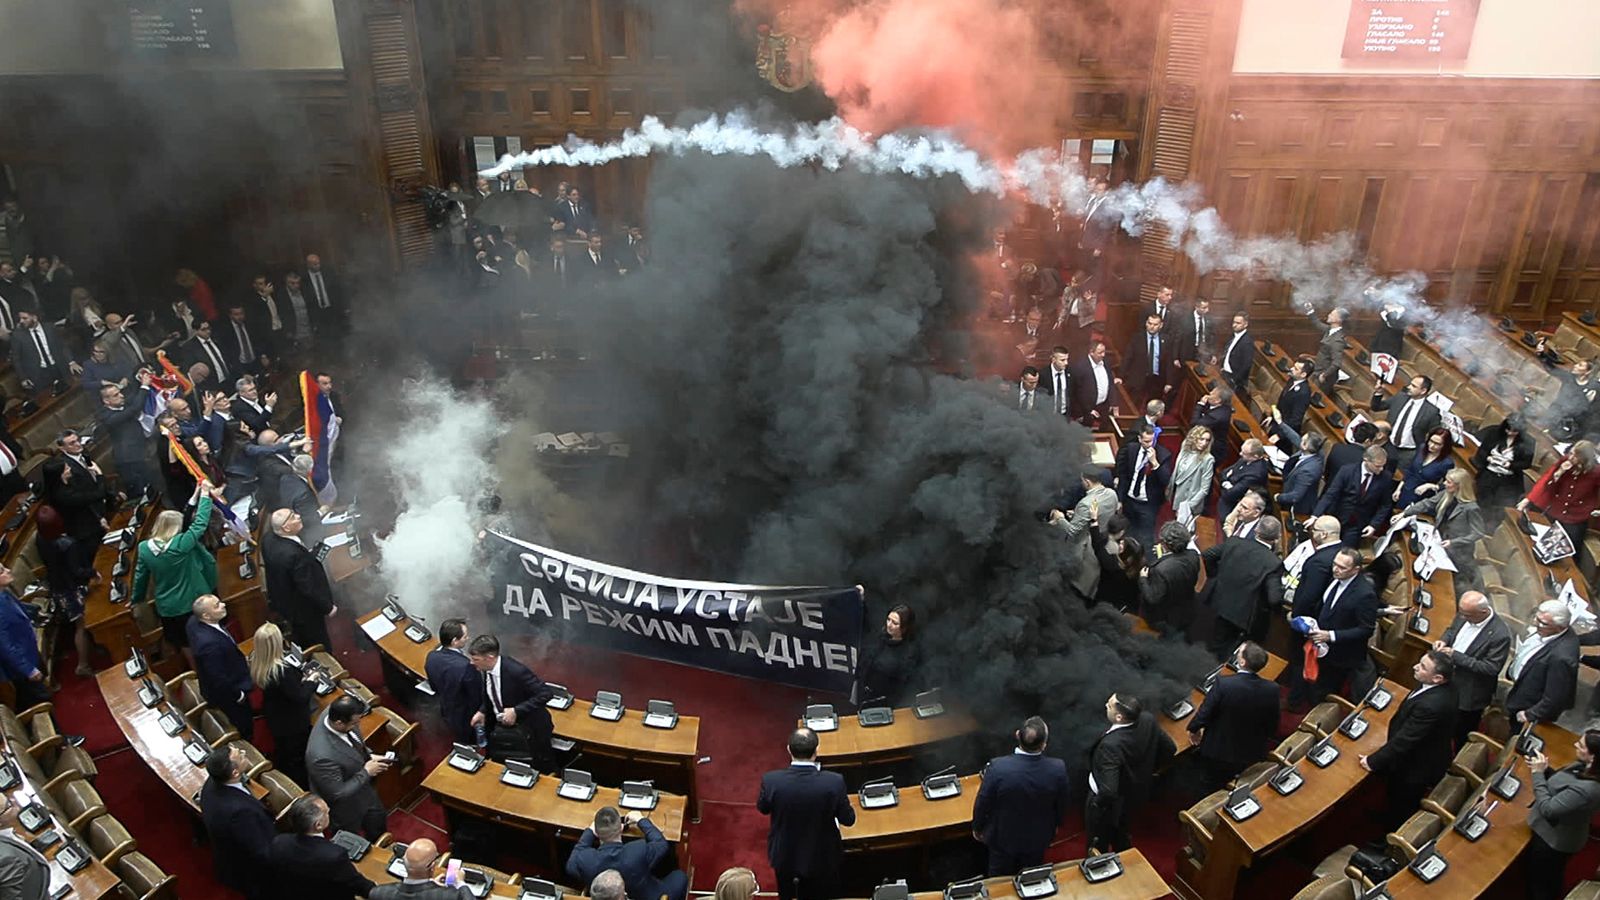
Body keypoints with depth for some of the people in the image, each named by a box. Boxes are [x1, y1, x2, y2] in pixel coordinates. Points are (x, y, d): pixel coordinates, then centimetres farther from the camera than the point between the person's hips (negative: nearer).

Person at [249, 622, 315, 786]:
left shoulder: (255, 660, -16)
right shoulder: (282, 670, -41)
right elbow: (300, 696, -28)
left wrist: (301, 675, -8)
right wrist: (311, 680, -13)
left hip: (274, 718, 7)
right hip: (293, 723, -7)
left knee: (282, 757, 31)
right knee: (298, 760, 17)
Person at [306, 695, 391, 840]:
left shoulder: (336, 713, -23)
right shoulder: (322, 756, -45)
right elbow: (338, 794, -31)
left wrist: (369, 756, -11)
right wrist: (366, 772, -24)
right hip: (347, 810, -7)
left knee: (378, 821, 32)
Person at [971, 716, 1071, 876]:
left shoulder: (997, 767, -34)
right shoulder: (1058, 769, -28)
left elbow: (983, 803, -18)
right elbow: (1063, 804, -8)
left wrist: (977, 827, 3)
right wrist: (1055, 824, 14)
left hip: (1003, 838, -1)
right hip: (1038, 839, 2)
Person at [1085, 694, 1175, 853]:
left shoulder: (1111, 744, -42)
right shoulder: (1147, 719, -22)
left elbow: (1108, 791, -42)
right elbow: (1170, 749, -4)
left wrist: (1096, 804, -21)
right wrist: (1147, 769, 7)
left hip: (1108, 802, -7)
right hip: (1135, 794, 7)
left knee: (1098, 845, 22)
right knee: (1120, 836, 34)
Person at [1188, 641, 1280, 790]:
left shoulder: (1223, 683, -31)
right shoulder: (1272, 689, -20)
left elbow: (1204, 712, -19)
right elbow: (1272, 727, -5)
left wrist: (1193, 729, 2)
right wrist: (1262, 743, 16)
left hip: (1219, 752, -3)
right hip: (1253, 754, 3)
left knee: (1212, 789, 22)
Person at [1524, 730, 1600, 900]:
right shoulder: (1586, 768, -13)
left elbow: (1547, 809, -32)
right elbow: (1560, 784, 5)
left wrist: (1538, 773, -26)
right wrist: (1544, 770, -12)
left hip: (1553, 839, -8)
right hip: (1556, 833, 8)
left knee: (1539, 879, 19)